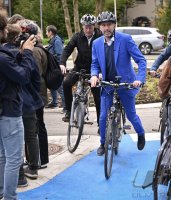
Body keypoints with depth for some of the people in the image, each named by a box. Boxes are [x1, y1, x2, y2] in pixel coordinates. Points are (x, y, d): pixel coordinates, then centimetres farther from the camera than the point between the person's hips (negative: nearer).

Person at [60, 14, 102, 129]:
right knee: (66, 83, -21)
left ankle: (100, 123, 12)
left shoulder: (100, 37, -13)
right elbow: (68, 49, -11)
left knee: (98, 96, -1)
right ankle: (69, 111, -6)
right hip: (80, 67, 2)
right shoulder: (78, 37, -6)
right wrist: (62, 63, -28)